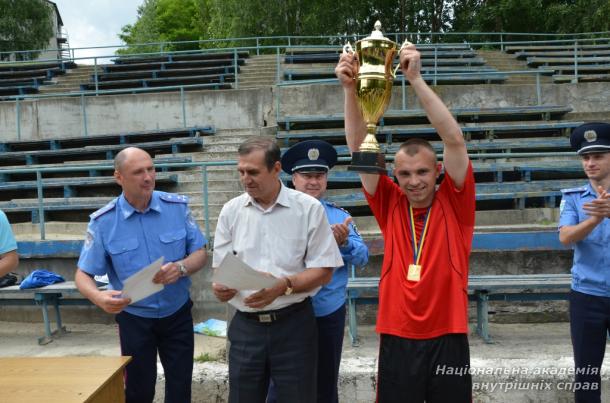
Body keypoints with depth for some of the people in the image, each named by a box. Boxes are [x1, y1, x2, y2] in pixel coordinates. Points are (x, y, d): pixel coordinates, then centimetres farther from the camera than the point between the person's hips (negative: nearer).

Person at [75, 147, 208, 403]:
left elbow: (200, 253, -3)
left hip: (177, 314, 1)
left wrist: (181, 268, -25)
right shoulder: (103, 222, -12)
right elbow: (83, 274, -9)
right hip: (134, 318, -1)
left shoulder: (178, 207, -8)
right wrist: (99, 297, -30)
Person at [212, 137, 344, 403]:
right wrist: (221, 287, -17)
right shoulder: (231, 210, 4)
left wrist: (283, 286, -22)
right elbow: (221, 269, 6)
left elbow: (324, 272, -6)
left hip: (293, 323, -2)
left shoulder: (309, 208, -6)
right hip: (246, 324, 3)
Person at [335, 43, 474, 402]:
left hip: (447, 339, -1)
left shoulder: (454, 203, -2)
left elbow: (454, 139, -13)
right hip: (396, 339, 2)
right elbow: (359, 149, -4)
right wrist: (350, 89, -14)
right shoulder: (391, 206, 2)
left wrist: (416, 79, -17)